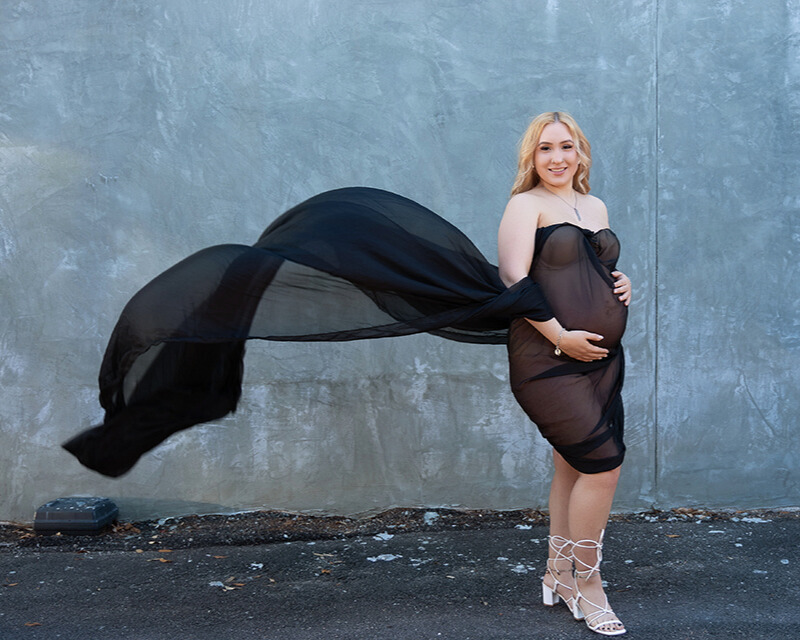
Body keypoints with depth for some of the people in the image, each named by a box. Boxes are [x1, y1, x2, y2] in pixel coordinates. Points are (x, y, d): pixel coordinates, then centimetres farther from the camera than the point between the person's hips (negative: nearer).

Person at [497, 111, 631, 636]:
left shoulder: (596, 207, 17)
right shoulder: (527, 205, -4)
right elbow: (514, 281, -13)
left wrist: (621, 285, 7)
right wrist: (560, 336, -19)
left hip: (602, 357, 7)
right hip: (548, 360, -7)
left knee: (573, 466, 13)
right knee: (603, 464, -10)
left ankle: (559, 574, 29)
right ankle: (586, 584, 7)